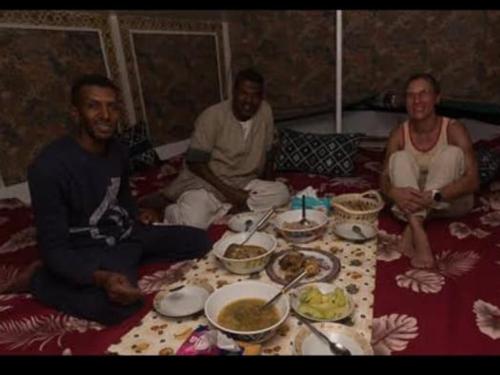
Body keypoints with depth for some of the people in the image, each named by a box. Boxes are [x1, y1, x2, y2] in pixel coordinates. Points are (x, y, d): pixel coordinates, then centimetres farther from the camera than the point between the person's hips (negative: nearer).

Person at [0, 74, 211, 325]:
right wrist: (101, 278, -38)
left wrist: (140, 228, 5)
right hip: (89, 251, -6)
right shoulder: (49, 166, -23)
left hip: (126, 236, 7)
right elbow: (54, 248, -22)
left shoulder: (116, 149, -2)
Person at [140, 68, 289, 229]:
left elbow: (268, 154, 9)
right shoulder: (212, 116, -15)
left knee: (281, 192, -21)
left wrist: (268, 191, 1)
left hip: (243, 185, 5)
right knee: (193, 221, -32)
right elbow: (195, 162, -16)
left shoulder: (265, 111, -2)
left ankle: (218, 212, -17)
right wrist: (228, 191, -21)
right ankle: (172, 211, 2)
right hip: (205, 183, -4)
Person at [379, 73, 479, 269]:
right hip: (413, 200, 2)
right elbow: (384, 178, -13)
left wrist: (433, 196, -41)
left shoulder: (454, 129, -17)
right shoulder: (399, 134, -9)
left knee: (452, 153, -27)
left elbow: (473, 180, -25)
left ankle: (412, 228, -34)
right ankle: (418, 232, -41)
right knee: (400, 158, -23)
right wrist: (395, 192, -38)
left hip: (451, 201, -2)